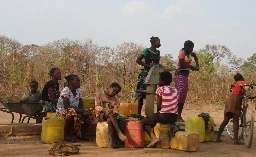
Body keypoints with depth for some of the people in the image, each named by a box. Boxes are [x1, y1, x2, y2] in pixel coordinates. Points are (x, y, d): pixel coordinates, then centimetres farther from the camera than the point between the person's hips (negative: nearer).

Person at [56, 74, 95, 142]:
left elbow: (81, 106, 2)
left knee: (91, 114, -9)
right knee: (72, 111, -40)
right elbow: (66, 106, -27)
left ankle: (78, 134, -7)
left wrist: (83, 111, -23)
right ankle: (66, 135, -23)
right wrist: (81, 111, -32)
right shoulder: (66, 91, -17)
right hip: (62, 111, -8)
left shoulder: (78, 91, 5)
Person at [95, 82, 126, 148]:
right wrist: (104, 110, -23)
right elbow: (97, 107, -3)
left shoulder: (114, 99, 16)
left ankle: (111, 142, -46)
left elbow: (116, 111, 4)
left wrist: (114, 112, -21)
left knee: (109, 120, -37)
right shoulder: (99, 95, 8)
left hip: (110, 116, 2)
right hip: (100, 116, -2)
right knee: (110, 114, -36)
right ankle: (119, 133, -44)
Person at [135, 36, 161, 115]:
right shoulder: (147, 51, -7)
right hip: (146, 74, -6)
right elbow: (138, 60, -13)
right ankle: (139, 113, 2)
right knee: (142, 94, -3)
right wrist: (148, 65, -20)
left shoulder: (158, 52, 12)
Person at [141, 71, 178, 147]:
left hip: (163, 116, -7)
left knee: (143, 121, 13)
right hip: (174, 118, 7)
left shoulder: (160, 89, -5)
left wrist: (158, 113, 11)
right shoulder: (175, 90, 13)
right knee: (155, 118, 36)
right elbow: (174, 105, 13)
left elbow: (159, 106, -9)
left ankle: (153, 137, -7)